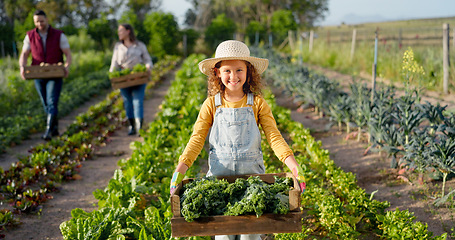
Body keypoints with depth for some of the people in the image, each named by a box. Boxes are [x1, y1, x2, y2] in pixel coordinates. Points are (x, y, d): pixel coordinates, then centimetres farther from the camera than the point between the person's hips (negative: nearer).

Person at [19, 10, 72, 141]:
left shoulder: (59, 35, -8)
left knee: (52, 103, -16)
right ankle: (55, 128, 26)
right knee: (47, 105, 10)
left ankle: (48, 131, -20)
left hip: (55, 76, -3)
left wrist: (67, 66, -31)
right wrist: (22, 67, -23)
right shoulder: (30, 36, -1)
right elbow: (24, 55, -2)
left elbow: (68, 55, -9)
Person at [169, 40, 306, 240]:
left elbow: (274, 137, -4)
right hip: (219, 174, 0)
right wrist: (180, 169, -16)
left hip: (251, 173, 0)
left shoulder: (257, 104, 1)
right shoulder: (211, 105, 2)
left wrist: (293, 165, -19)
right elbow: (197, 139, -3)